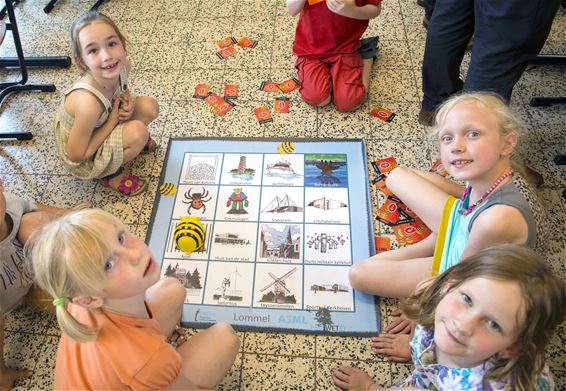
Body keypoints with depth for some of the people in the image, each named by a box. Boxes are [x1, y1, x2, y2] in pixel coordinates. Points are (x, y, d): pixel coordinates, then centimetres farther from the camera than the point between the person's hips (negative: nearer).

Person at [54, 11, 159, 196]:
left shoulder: (123, 66, -21)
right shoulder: (88, 103, -39)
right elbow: (75, 156, -26)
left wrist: (127, 105, -18)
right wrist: (113, 121, -25)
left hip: (98, 127, 6)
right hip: (83, 158, -6)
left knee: (149, 107, -9)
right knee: (138, 132, -26)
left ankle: (121, 141, 17)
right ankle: (108, 173, 1)